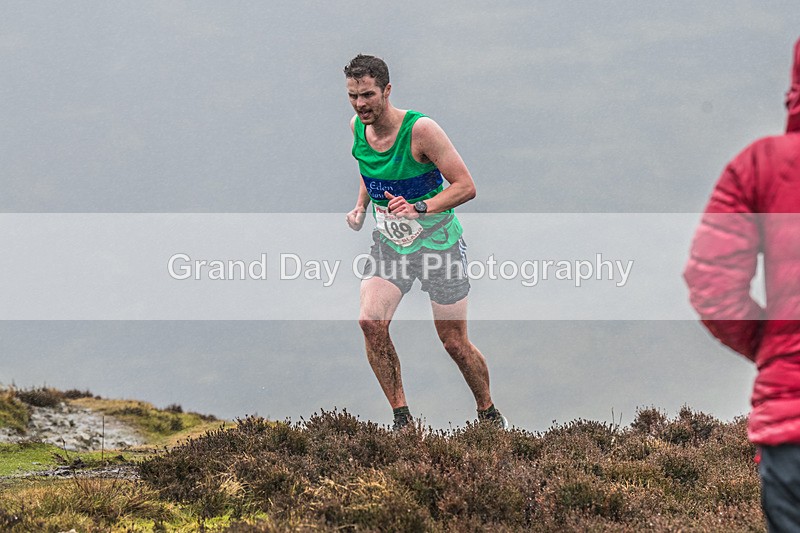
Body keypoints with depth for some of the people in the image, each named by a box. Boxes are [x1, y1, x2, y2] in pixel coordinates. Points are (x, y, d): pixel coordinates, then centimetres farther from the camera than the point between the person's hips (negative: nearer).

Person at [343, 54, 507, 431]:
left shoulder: (420, 130, -23)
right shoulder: (358, 127, -4)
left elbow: (466, 186, -22)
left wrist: (419, 208, -35)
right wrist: (361, 206, 3)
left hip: (438, 243, -5)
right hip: (388, 244, 5)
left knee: (454, 343, 2)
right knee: (370, 322, -18)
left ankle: (489, 415, 27)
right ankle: (402, 420, -9)